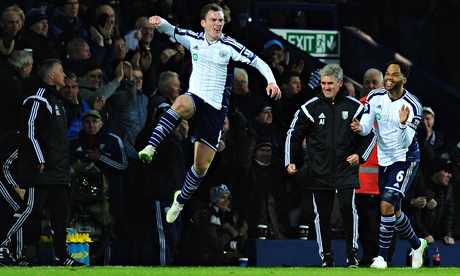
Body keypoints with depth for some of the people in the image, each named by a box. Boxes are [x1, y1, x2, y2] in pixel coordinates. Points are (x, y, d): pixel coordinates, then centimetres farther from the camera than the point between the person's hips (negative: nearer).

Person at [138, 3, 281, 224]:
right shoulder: (194, 39, 3)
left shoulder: (229, 46, -6)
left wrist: (271, 81, -26)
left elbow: (258, 62, -8)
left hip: (215, 108, -1)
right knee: (181, 104, -40)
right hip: (195, 98, 1)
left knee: (201, 166, 0)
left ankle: (181, 199, 27)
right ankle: (150, 148, -49)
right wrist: (159, 22, -16)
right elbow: (169, 29, 8)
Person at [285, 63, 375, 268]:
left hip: (346, 170, -1)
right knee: (322, 214, 2)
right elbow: (294, 134, 8)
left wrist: (360, 155, -1)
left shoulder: (354, 107, 3)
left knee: (347, 207, -15)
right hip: (319, 172, 1)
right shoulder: (310, 108, 2)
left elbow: (370, 134, 13)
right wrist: (291, 161, -1)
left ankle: (352, 253, -4)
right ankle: (326, 256, 13)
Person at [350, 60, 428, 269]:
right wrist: (360, 128, -32)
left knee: (387, 205, -19)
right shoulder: (375, 97, -5)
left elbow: (405, 143, -23)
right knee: (394, 212, 13)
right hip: (384, 160, 6)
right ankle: (417, 245, 37)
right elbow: (366, 126, -9)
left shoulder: (412, 106, -19)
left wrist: (403, 124, -43)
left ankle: (382, 256, -12)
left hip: (405, 159, -6)